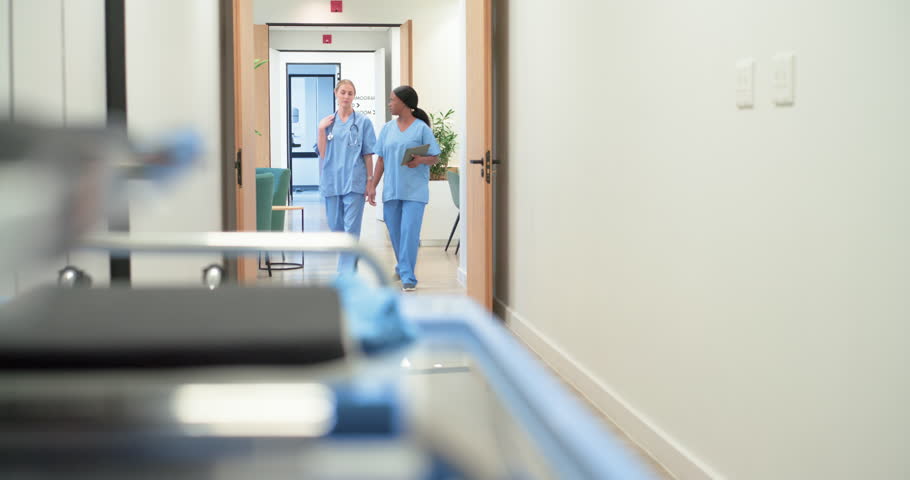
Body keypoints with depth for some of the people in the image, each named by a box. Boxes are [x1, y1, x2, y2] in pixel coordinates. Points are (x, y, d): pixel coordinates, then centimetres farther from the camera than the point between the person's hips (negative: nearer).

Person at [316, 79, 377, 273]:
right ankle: (347, 264, 30)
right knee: (336, 226, 11)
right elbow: (322, 152, 3)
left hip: (354, 182, -3)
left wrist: (370, 182, -3)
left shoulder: (363, 122, 1)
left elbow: (368, 154, 1)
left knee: (351, 228, -8)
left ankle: (347, 273, -6)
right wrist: (321, 130, -7)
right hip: (332, 181, 3)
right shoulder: (327, 122, 9)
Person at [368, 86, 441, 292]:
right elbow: (381, 159, 12)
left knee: (409, 232, -11)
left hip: (414, 191, -5)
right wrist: (373, 186, 7)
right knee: (395, 233, 12)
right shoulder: (387, 129, 10)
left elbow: (434, 157, -2)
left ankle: (407, 276, -8)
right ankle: (403, 266, 32)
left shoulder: (421, 128, -3)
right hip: (391, 190, 5)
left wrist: (420, 160, -22)